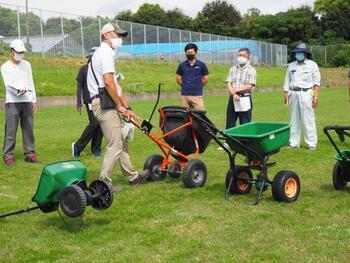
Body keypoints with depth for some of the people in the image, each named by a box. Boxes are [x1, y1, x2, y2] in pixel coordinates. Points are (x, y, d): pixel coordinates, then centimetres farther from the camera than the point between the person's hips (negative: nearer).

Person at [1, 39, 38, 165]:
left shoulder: (27, 65, 14)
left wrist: (34, 99, 11)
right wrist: (19, 90, -30)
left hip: (27, 102, 4)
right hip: (12, 102, -4)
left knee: (28, 129, 4)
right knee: (11, 130, -5)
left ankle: (29, 153, 11)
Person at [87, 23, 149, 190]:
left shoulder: (105, 53, 24)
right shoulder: (105, 52, -9)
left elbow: (115, 86, 22)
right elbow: (108, 82, -20)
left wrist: (126, 108, 17)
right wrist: (120, 106, -11)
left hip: (104, 105, 11)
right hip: (105, 105, -11)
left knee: (120, 143, 16)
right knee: (115, 146, -9)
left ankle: (132, 176, 26)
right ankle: (104, 182, -4)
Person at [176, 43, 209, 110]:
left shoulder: (201, 65, 4)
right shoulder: (182, 65, 9)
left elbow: (206, 79, 9)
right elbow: (178, 79, 16)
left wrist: (198, 86, 10)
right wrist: (185, 86, 12)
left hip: (197, 95, -2)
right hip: (184, 95, 2)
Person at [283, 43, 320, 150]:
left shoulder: (312, 65, 3)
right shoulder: (291, 66, 13)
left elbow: (316, 82, 0)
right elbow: (287, 81, 14)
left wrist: (316, 96, -8)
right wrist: (286, 94, 3)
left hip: (306, 94, -4)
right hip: (293, 94, 4)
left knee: (308, 119, -6)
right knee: (294, 119, 8)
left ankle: (312, 143, -1)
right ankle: (294, 143, 14)